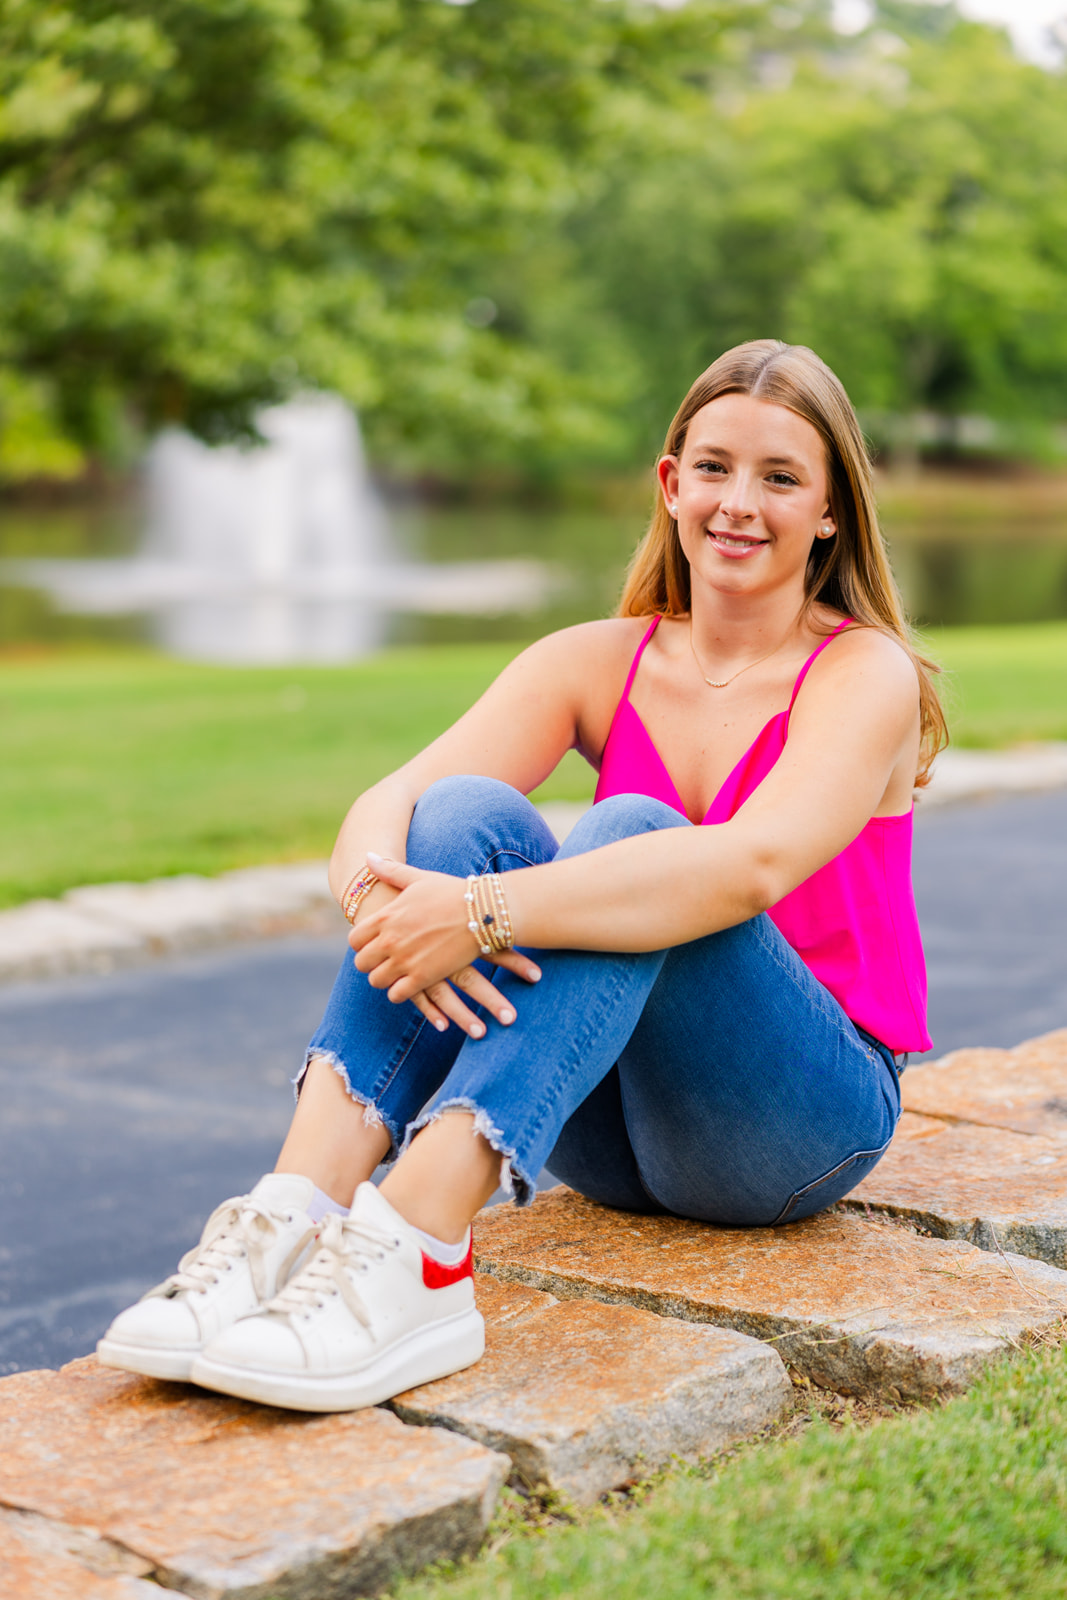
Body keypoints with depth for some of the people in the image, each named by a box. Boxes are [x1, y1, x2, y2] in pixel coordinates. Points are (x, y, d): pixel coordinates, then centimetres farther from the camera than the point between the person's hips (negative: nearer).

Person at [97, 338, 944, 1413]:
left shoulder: (868, 675, -8)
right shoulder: (599, 663, 4)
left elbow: (752, 864, -30)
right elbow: (385, 807, -11)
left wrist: (482, 911, -38)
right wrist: (382, 897, -35)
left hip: (805, 1119, -4)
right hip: (608, 1128, 4)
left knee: (634, 832, -30)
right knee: (469, 810, -20)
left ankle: (412, 1256, -46)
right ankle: (296, 1214, -35)